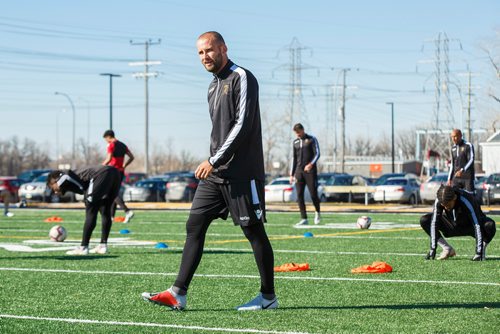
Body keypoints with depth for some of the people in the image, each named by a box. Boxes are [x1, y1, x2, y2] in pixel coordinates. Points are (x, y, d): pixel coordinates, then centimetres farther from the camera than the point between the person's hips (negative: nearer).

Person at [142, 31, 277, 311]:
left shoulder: (242, 78, -8)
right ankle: (178, 294, 0)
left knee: (254, 230, -2)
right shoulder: (214, 86, 18)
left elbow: (242, 125, -17)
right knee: (195, 225, 1)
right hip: (215, 173, 9)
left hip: (241, 172, -8)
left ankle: (268, 297, 8)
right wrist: (212, 164, 14)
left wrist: (214, 161, -18)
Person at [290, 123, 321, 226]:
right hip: (299, 171, 4)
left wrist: (311, 164, -24)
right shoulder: (295, 142, 15)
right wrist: (291, 174, 14)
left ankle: (317, 212, 21)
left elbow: (317, 154, -6)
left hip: (310, 171, -4)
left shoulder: (312, 139, 1)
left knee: (313, 194, -6)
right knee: (299, 195, -4)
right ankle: (304, 219, -1)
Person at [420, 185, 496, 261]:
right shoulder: (439, 200, -25)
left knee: (490, 225, -36)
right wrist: (433, 249, -26)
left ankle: (481, 250, -9)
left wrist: (479, 252, -40)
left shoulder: (466, 201, -36)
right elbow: (434, 223, -21)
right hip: (453, 226, 4)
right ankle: (448, 250, -4)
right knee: (424, 220, -15)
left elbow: (477, 226, -37)